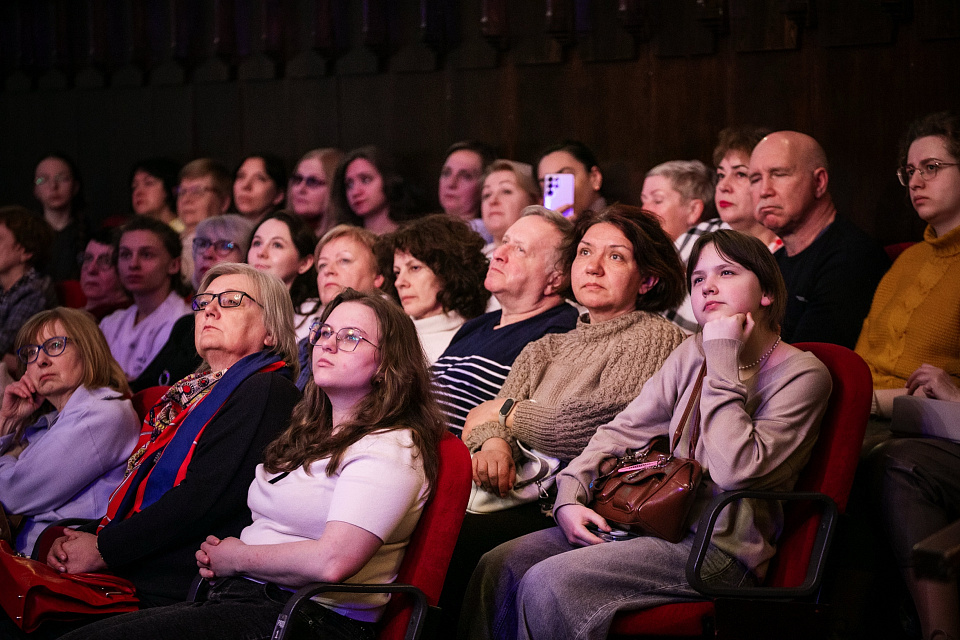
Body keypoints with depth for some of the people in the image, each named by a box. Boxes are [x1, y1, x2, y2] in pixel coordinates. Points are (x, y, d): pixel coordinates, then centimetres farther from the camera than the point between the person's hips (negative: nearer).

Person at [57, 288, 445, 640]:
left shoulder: (391, 448, -8)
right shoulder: (309, 436, 23)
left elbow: (331, 561, -21)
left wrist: (235, 558, -5)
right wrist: (217, 555, 5)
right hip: (239, 597, 9)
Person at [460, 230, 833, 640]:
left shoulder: (802, 374, -7)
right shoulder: (693, 352, 15)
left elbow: (737, 471, -22)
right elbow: (622, 431, 13)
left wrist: (723, 362, -17)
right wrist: (569, 497, -4)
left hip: (720, 547, -7)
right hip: (657, 521, 7)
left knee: (547, 583, -24)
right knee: (499, 566, -9)